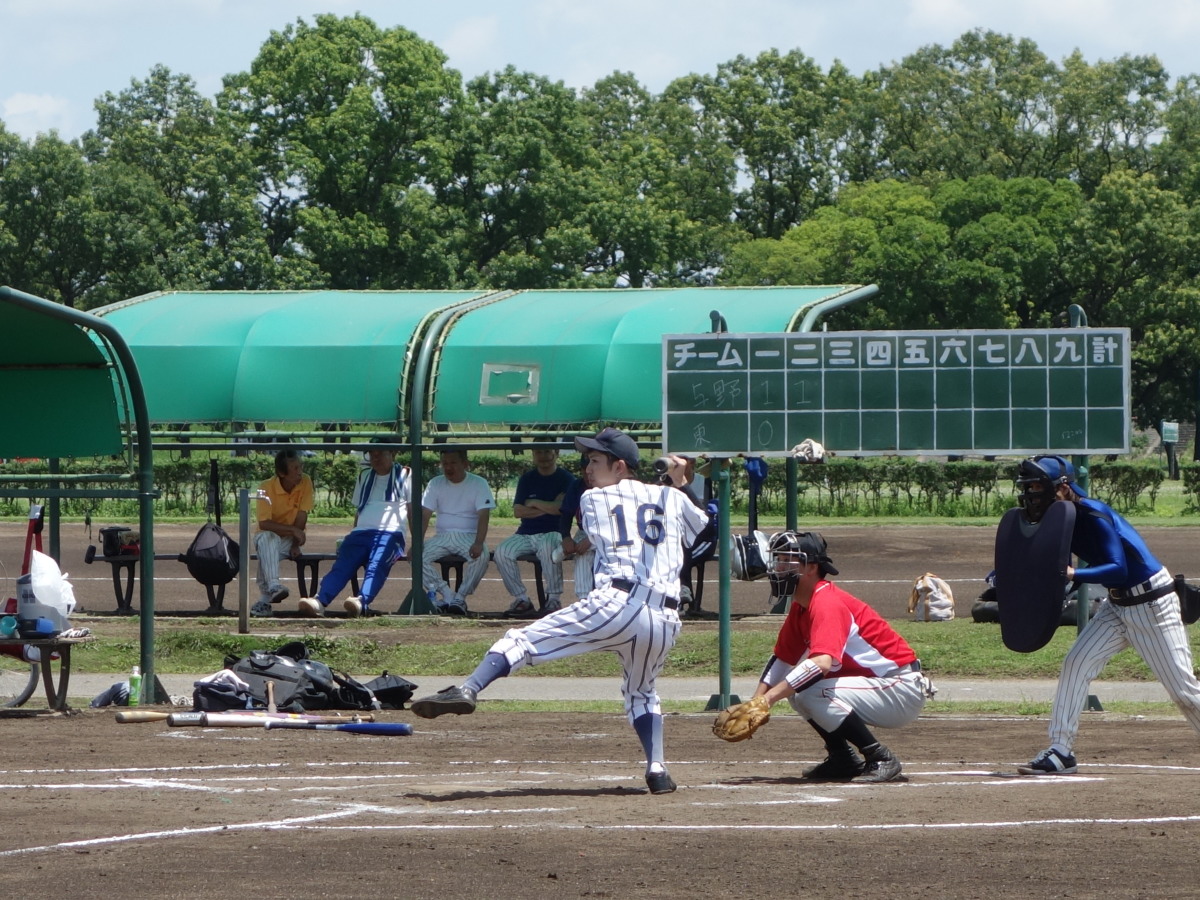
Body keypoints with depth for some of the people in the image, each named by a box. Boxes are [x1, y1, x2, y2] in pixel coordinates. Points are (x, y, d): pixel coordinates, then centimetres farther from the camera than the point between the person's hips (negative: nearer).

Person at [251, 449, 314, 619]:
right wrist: (293, 529, -31)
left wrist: (295, 544, -19)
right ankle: (273, 586, -51)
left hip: (290, 540, 1)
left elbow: (302, 516, -10)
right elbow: (264, 523, -25)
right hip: (270, 536, -1)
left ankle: (264, 601, -31)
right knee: (267, 538, -38)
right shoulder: (266, 488, -18)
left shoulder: (305, 482, -10)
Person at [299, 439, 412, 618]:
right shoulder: (364, 476, 28)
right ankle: (319, 602, -46)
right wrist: (353, 539, 16)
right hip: (361, 533, 4)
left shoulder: (404, 475, 14)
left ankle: (362, 602, -59)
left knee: (376, 565, -34)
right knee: (342, 565, -24)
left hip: (390, 534, -4)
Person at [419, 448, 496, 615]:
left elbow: (484, 516, -12)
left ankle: (460, 597, -25)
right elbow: (424, 515, 1)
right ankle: (447, 595, -24)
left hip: (469, 535, -3)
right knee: (419, 556, -24)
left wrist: (478, 543, -30)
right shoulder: (435, 484, 8)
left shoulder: (478, 484, -2)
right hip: (443, 536, 3)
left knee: (481, 555, -36)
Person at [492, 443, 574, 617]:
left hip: (553, 533, -5)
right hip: (526, 534, 5)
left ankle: (553, 600, -28)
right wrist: (547, 508, -6)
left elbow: (561, 508, -14)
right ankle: (522, 600, -16)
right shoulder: (527, 479, 14)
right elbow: (518, 511, 2)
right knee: (502, 552, -22)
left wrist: (534, 503, -3)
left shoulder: (565, 478, 2)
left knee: (548, 547, -39)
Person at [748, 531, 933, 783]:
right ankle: (843, 759, 13)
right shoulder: (800, 607, 8)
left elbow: (821, 663, -36)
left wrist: (768, 698, -37)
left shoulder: (827, 604, -21)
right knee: (796, 689, 8)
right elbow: (780, 659, 15)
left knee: (815, 694, -27)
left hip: (904, 689, -10)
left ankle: (881, 759, -16)